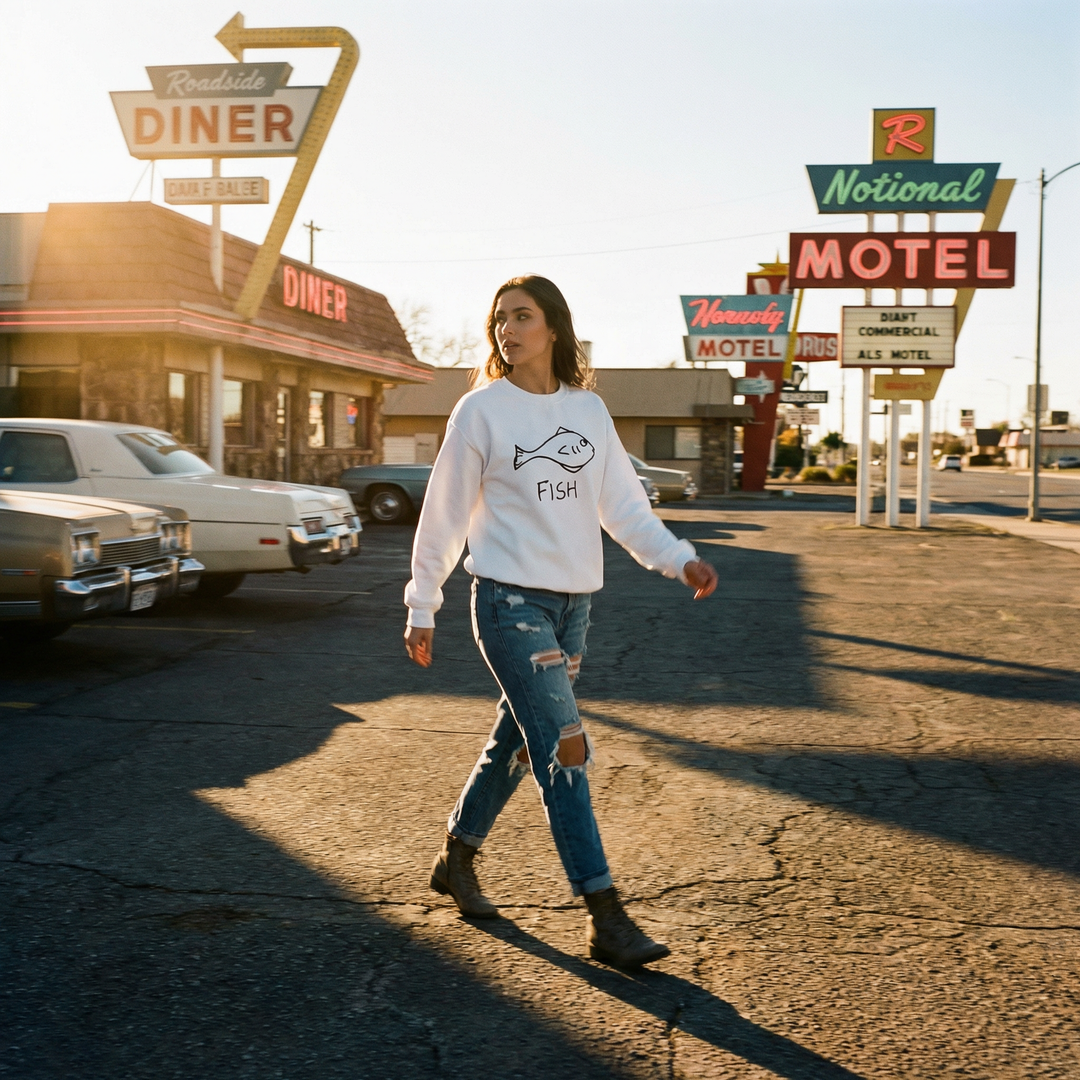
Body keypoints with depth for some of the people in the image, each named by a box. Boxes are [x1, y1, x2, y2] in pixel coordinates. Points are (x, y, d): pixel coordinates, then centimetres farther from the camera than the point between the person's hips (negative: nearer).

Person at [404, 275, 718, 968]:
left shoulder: (590, 410, 8)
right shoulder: (481, 411, -4)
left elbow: (624, 504, 8)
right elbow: (445, 515, 0)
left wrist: (680, 559, -6)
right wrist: (423, 608, 1)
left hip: (575, 604, 5)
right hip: (511, 602, -5)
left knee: (517, 741, 15)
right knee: (564, 749, -11)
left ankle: (458, 859, 36)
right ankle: (605, 917, -9)